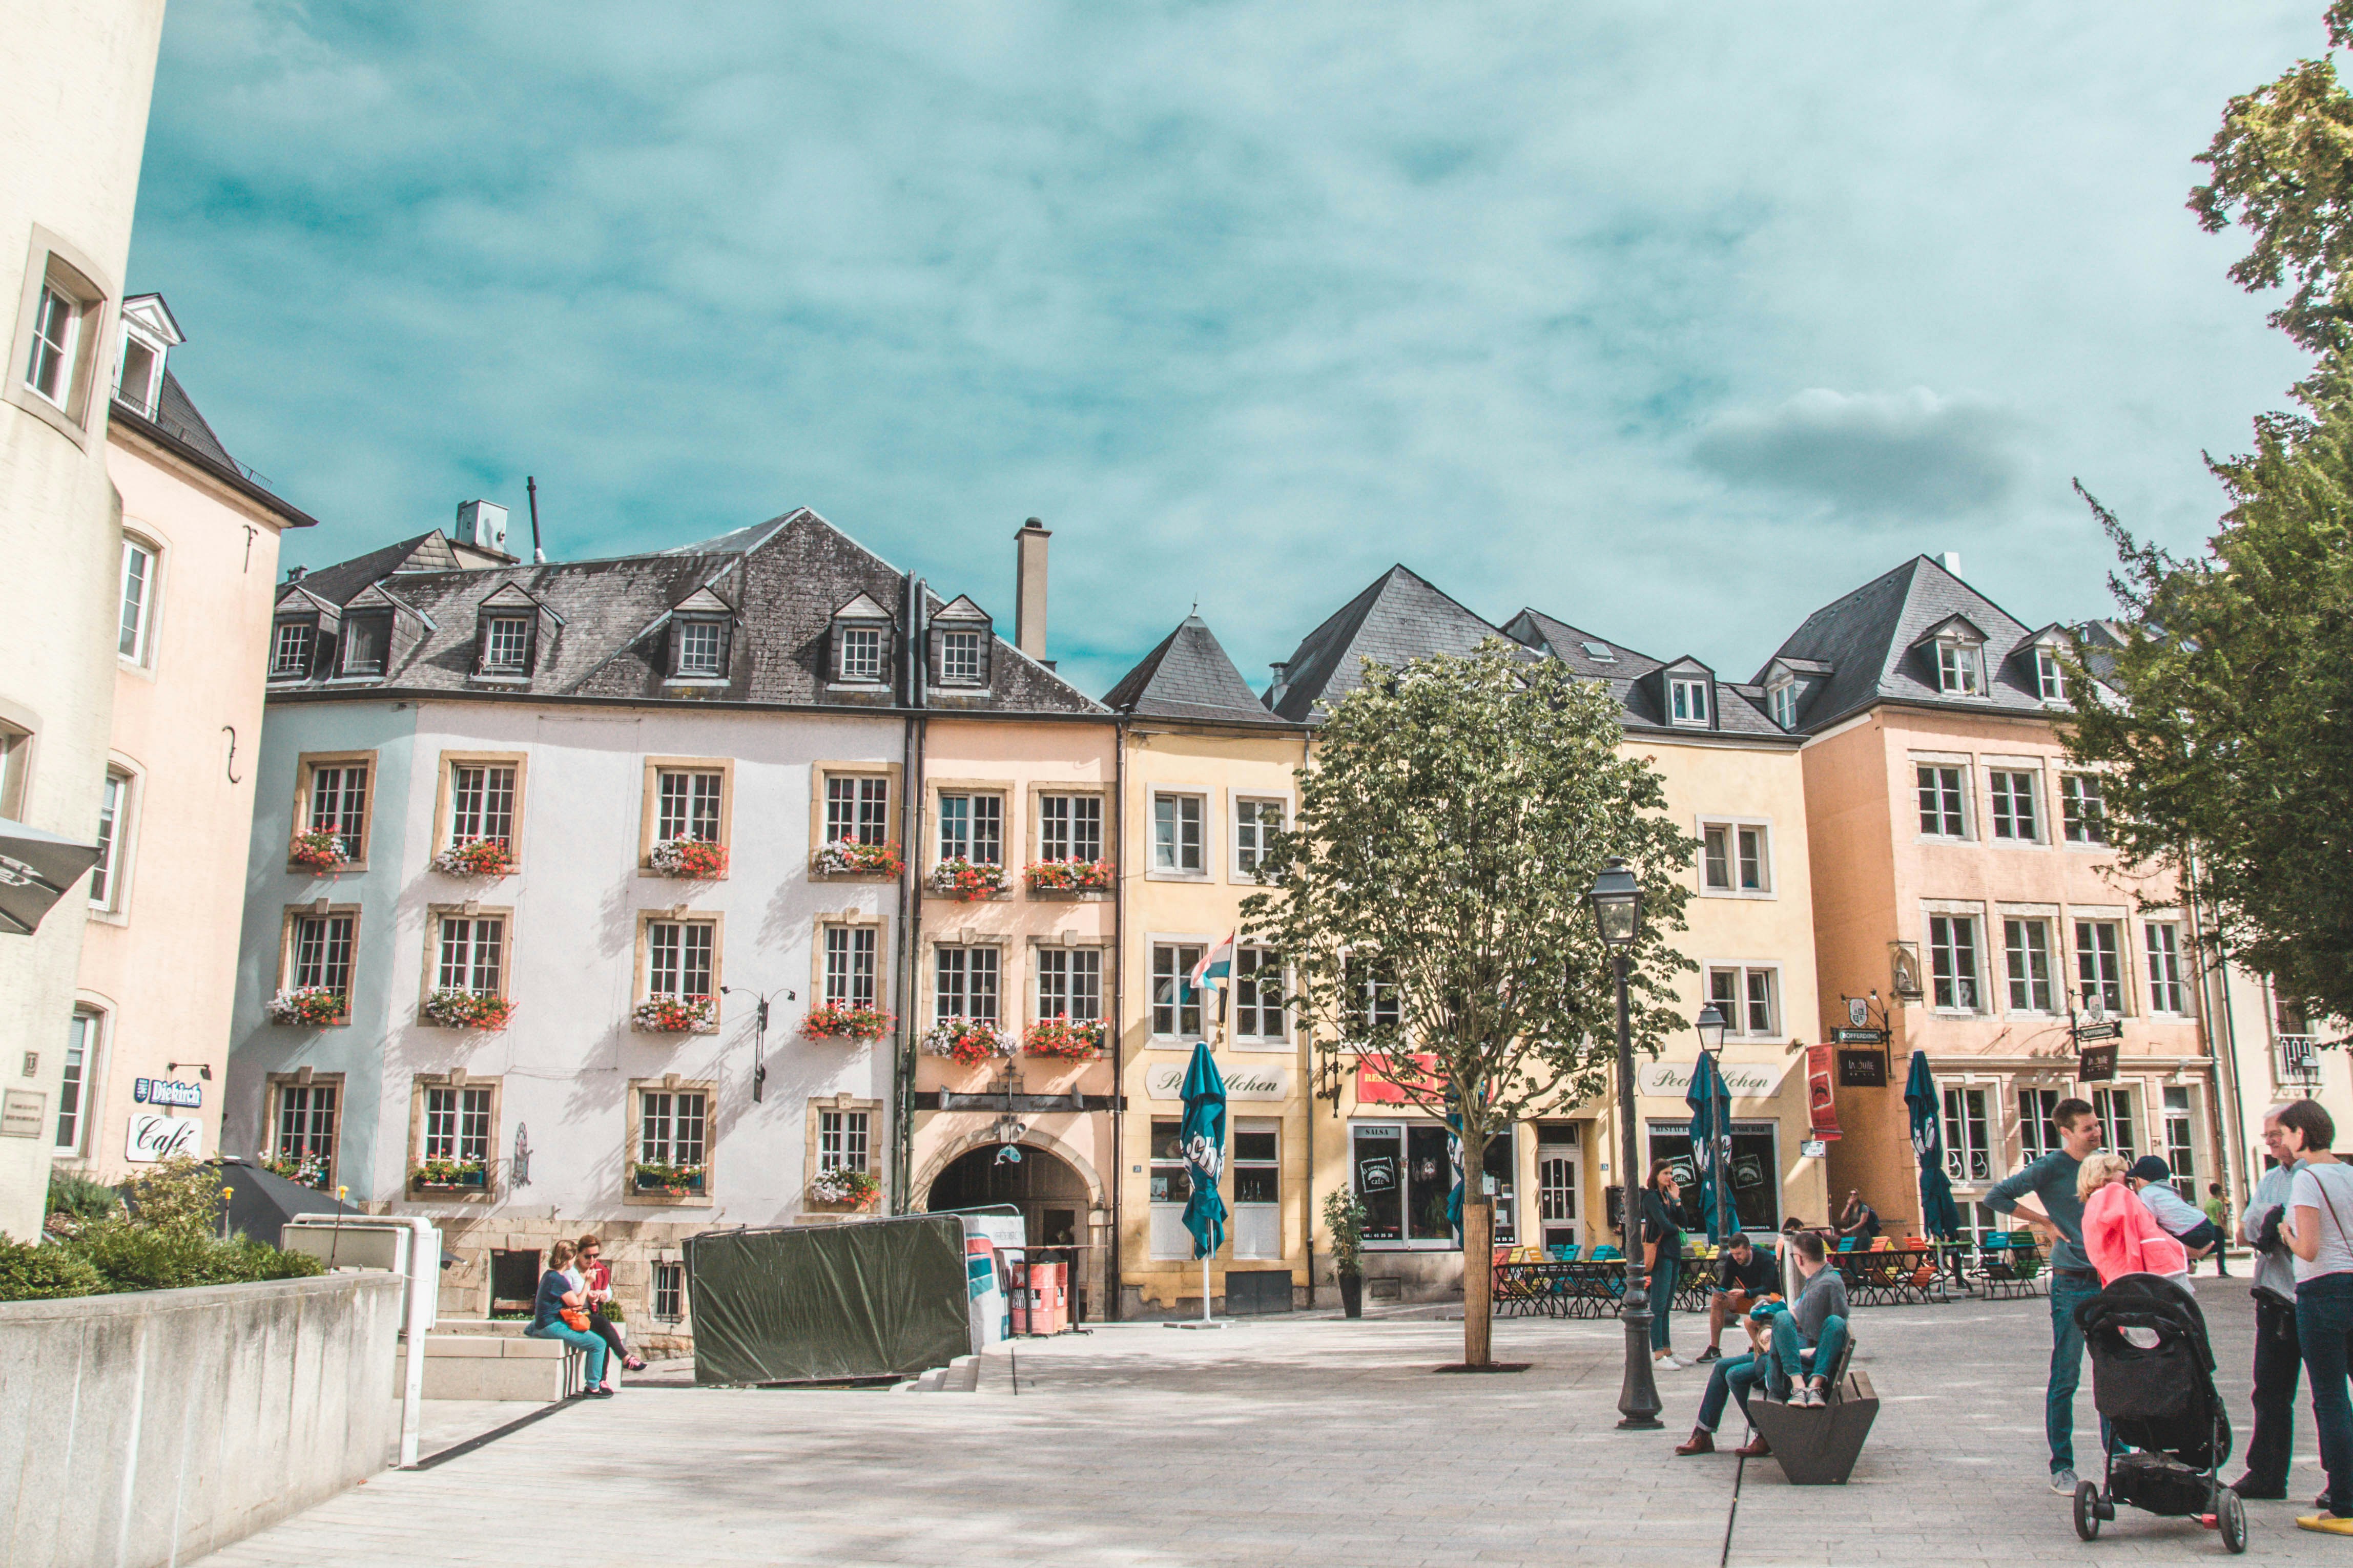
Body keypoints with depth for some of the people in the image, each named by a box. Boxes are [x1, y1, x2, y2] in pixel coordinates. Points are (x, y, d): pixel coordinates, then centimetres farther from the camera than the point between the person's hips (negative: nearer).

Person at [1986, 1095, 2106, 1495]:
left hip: (2107, 1279, 6)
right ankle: (2062, 1466, 5)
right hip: (2072, 1284, -6)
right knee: (2065, 1378, -2)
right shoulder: (2050, 1168, -8)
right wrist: (2044, 1222, -10)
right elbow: (1995, 1197, -13)